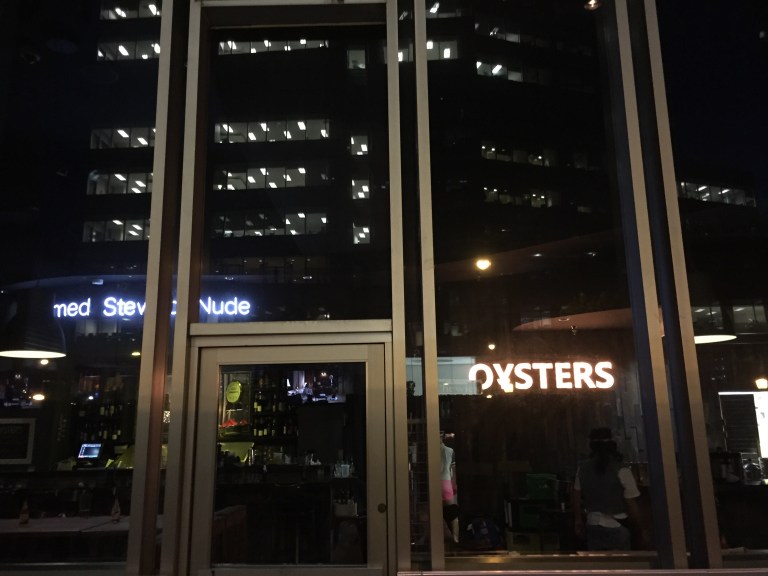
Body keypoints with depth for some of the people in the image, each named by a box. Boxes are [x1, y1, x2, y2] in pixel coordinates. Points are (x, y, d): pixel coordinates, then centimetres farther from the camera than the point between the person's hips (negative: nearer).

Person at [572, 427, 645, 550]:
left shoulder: (583, 468, -1)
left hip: (593, 526, 4)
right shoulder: (621, 471, -15)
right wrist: (641, 528, 2)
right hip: (616, 528, -4)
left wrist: (579, 521, 19)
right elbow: (632, 505, -12)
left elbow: (577, 498, 7)